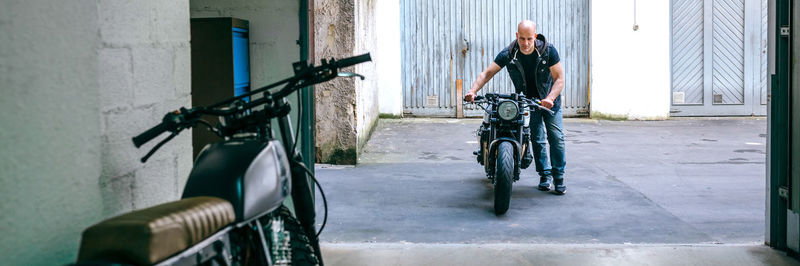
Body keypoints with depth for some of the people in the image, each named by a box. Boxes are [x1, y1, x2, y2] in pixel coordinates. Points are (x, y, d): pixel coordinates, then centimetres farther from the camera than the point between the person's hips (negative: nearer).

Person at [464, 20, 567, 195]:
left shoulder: (548, 51, -20)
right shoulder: (508, 54, -17)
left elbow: (559, 78, -18)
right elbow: (487, 73, -17)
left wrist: (550, 98, -35)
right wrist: (473, 91, -33)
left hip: (549, 99, -1)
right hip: (527, 100, 1)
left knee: (556, 137, -5)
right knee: (537, 139, 1)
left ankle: (559, 177, 5)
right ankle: (545, 175, 15)